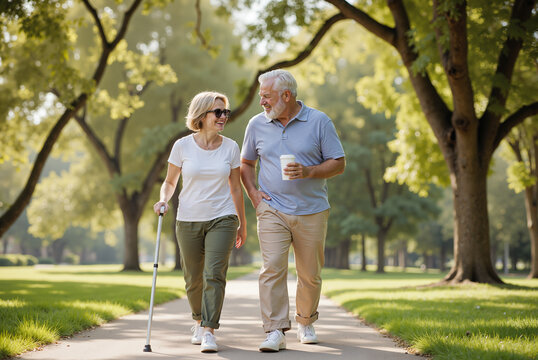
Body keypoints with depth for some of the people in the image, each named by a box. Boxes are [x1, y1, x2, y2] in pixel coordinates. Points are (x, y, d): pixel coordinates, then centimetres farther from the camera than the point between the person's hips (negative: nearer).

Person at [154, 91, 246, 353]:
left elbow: (235, 188, 9)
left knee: (214, 274, -15)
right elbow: (170, 182, 8)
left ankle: (209, 332, -14)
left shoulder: (230, 147, 1)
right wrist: (163, 200, -14)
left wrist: (242, 224, 12)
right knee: (193, 279, 9)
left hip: (222, 219, 0)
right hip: (188, 221, 0)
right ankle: (199, 321, 35)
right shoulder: (182, 146, -3)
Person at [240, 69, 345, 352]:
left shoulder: (319, 122, -1)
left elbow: (338, 164, -1)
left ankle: (305, 323, 30)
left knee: (310, 274, 8)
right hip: (272, 210, 1)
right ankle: (275, 332, -14)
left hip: (312, 212, -1)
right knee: (272, 268, -14)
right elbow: (246, 163, 20)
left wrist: (308, 172, -17)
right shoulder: (257, 124, 7)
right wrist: (253, 193, 4)